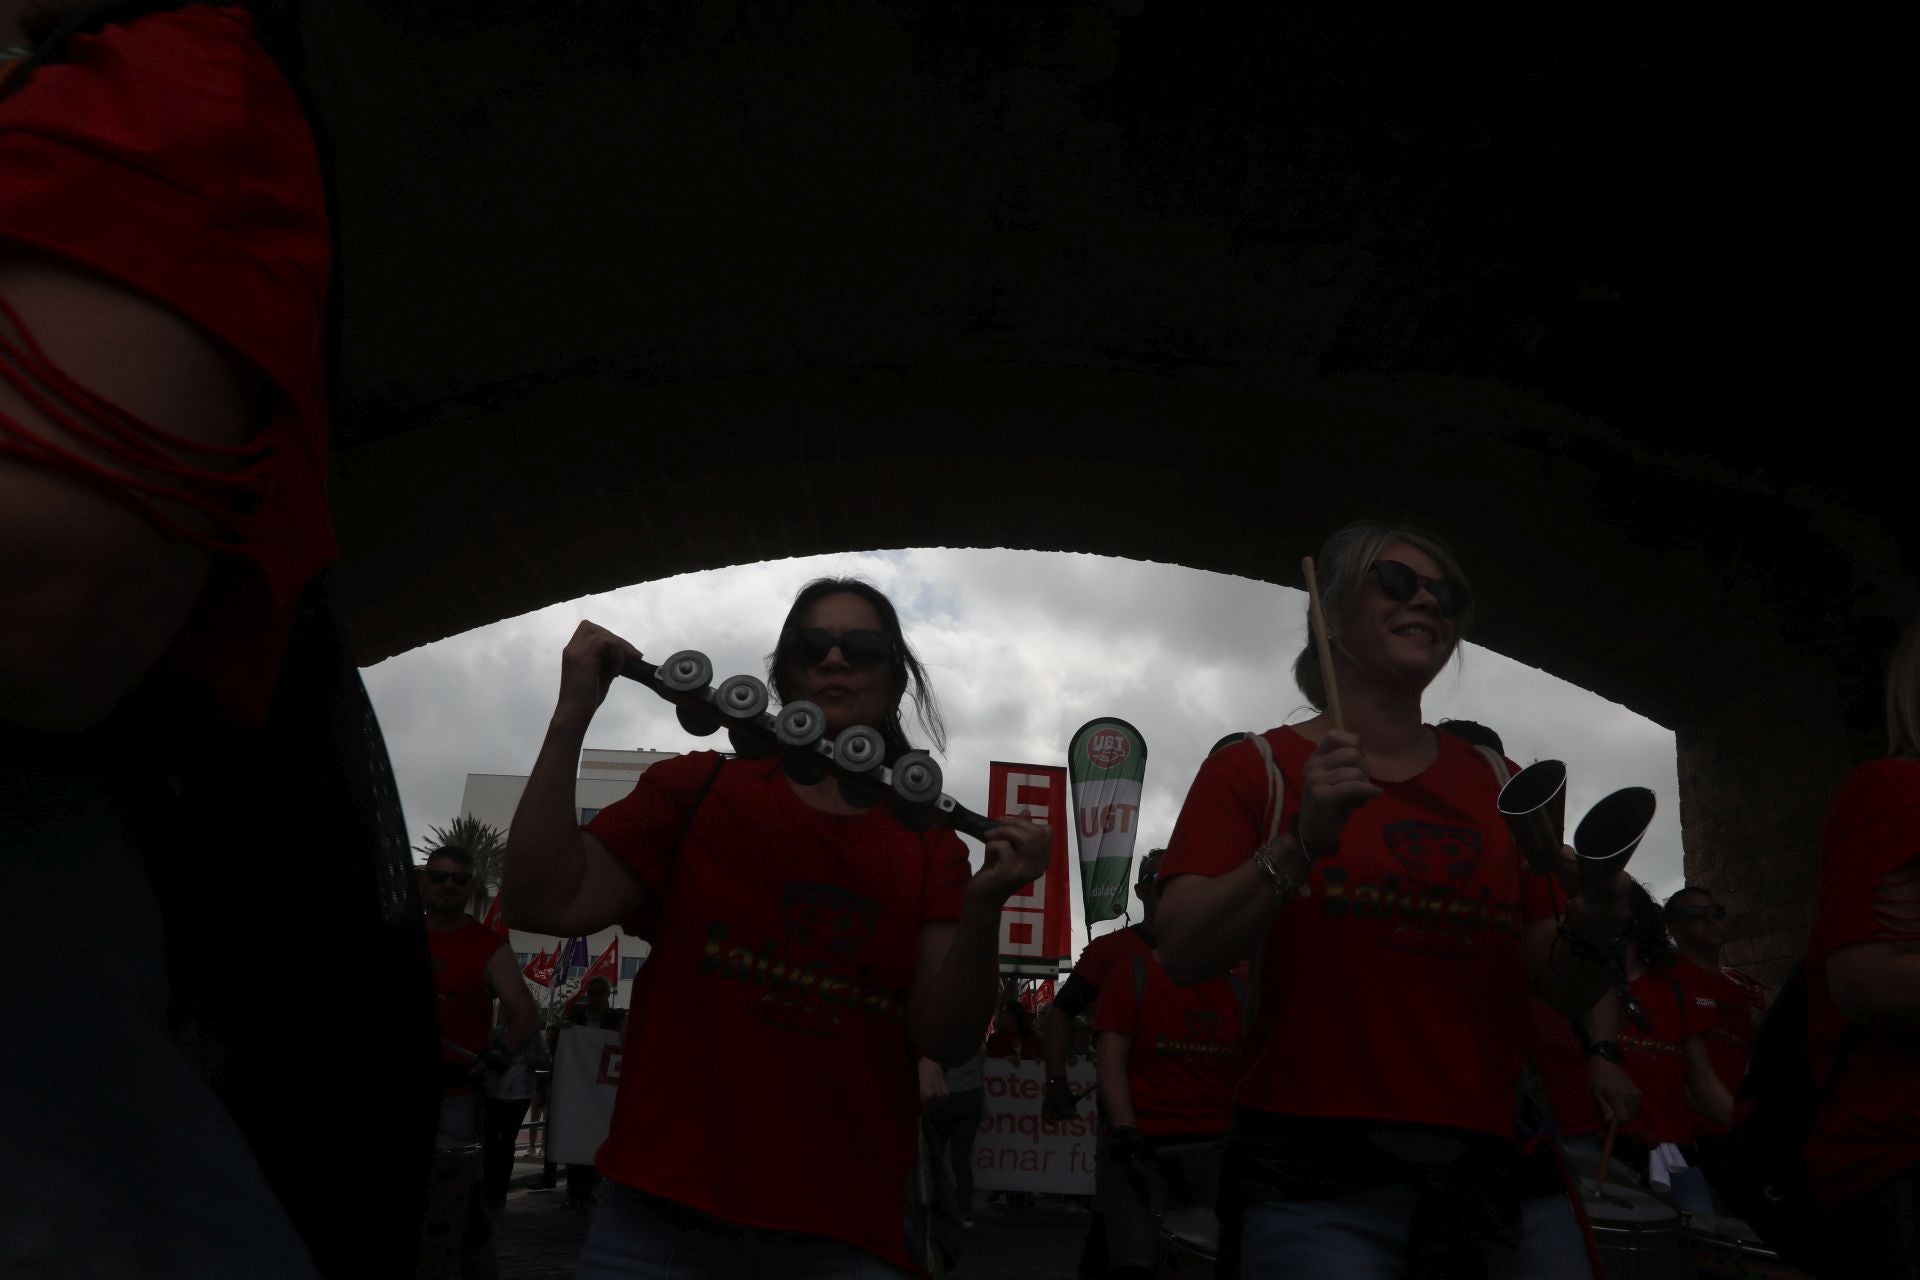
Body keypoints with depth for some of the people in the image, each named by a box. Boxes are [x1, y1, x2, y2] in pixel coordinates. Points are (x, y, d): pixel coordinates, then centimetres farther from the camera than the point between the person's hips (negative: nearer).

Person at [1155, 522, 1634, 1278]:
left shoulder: (1501, 787, 11)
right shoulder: (1255, 769, 0)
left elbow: (1562, 991, 12)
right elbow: (1184, 954, -10)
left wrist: (1591, 932, -9)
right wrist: (1302, 844, -22)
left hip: (1504, 1168, 4)